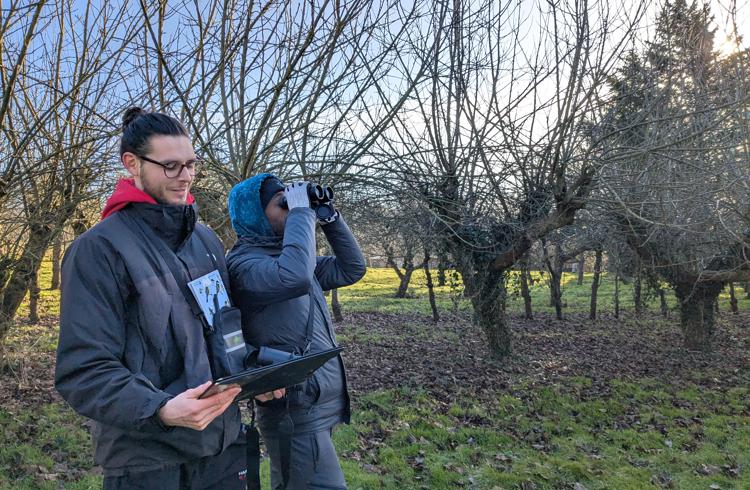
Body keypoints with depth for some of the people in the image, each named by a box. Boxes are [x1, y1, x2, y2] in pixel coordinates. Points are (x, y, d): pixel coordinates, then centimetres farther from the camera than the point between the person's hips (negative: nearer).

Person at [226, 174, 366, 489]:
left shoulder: (285, 253, 12)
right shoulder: (242, 262, -14)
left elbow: (352, 269, 14)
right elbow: (294, 278, -35)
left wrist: (329, 217, 5)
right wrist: (301, 213, -22)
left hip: (320, 405, 9)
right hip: (297, 413, -9)